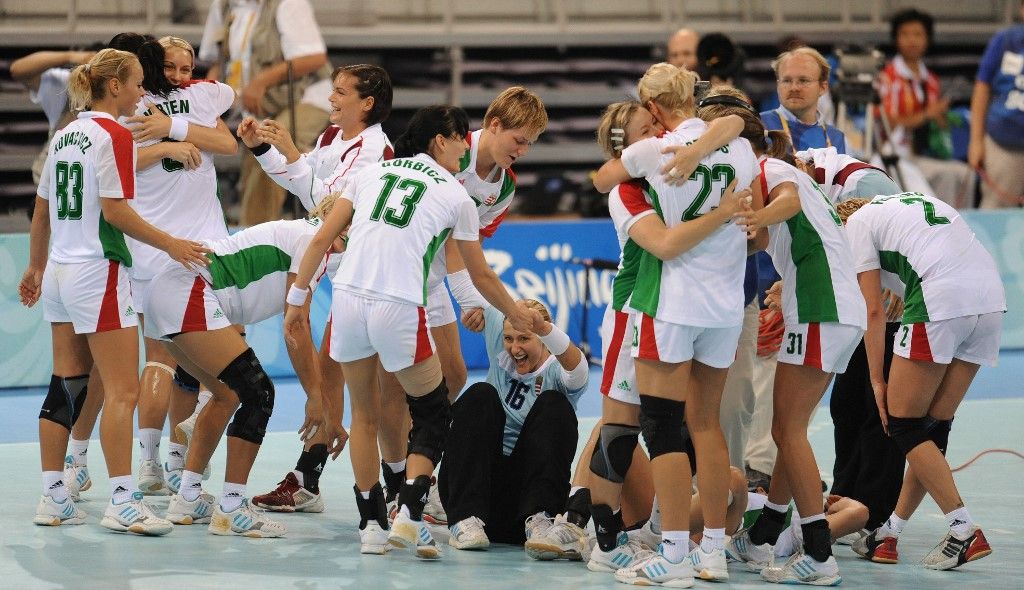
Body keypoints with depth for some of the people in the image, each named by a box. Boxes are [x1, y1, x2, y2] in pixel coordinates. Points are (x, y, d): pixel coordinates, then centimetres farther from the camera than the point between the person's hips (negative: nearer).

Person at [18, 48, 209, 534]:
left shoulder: (65, 135, 12)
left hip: (59, 272, 9)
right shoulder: (114, 134, -11)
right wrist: (170, 244, -11)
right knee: (123, 391, -6)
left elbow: (42, 211, 17)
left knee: (65, 386, 11)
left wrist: (36, 266, 27)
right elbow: (115, 211, -17)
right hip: (98, 274, -8)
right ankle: (122, 502, -9)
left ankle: (53, 498, 12)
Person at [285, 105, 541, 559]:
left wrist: (297, 295, 18)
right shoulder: (455, 195, 9)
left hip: (348, 298, 3)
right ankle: (409, 515, -4)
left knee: (363, 414, 19)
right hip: (400, 309, -3)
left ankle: (371, 525, 17)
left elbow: (321, 239, 12)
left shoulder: (374, 173, 17)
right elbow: (481, 275, 18)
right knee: (433, 414, 14)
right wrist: (514, 314, 34)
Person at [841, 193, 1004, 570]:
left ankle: (965, 530, -3)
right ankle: (890, 534, 20)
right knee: (934, 425, 14)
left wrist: (877, 380, 11)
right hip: (992, 299, 7)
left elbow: (874, 310, 7)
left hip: (941, 300, -7)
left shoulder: (858, 222, 13)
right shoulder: (918, 201, 33)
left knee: (903, 422, 5)